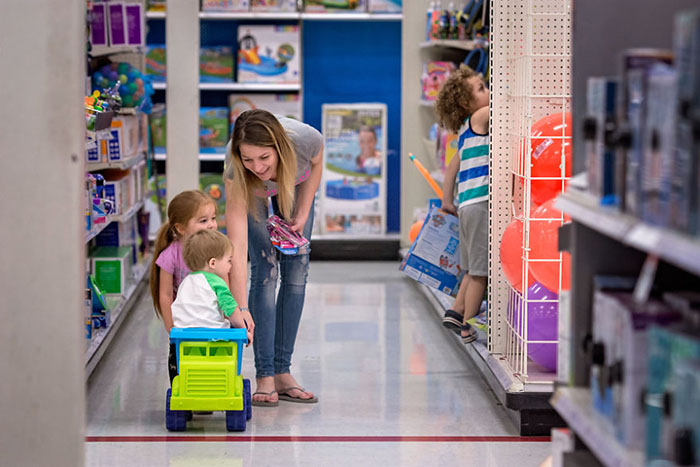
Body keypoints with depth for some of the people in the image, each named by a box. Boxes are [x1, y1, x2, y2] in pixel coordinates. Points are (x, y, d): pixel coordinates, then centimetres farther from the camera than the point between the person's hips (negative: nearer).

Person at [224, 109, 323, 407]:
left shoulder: (307, 140, -41)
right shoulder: (235, 170, -43)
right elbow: (237, 244, -45)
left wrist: (302, 215, -17)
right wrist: (240, 308, -49)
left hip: (294, 187, 2)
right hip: (252, 194, -2)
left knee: (296, 270, -4)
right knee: (266, 270, -14)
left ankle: (283, 373, 0)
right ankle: (265, 377, -13)